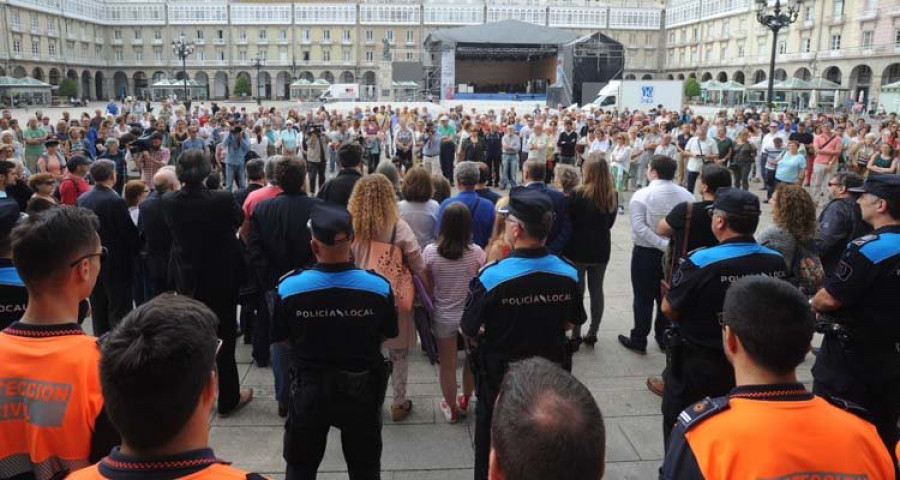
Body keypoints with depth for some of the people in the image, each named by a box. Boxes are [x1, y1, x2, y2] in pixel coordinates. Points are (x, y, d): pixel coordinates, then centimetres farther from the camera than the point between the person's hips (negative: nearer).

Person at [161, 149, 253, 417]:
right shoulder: (222, 200, -21)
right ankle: (228, 399, 17)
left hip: (186, 279, 4)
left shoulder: (168, 202, -10)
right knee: (224, 337, 7)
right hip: (221, 279, -4)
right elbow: (239, 219, 0)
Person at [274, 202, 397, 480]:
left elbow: (282, 338, -5)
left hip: (309, 387, 0)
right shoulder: (379, 286, -20)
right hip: (362, 388, 0)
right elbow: (388, 335, -4)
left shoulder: (289, 287, -21)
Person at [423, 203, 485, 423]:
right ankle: (465, 402, 42)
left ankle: (451, 408, 34)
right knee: (472, 360, 24)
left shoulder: (430, 252, -17)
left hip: (443, 316, 0)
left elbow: (427, 285, -6)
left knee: (447, 364, 17)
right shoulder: (477, 253, -18)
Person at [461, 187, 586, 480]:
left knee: (492, 446, 19)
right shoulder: (569, 274, -14)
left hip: (501, 376, -3)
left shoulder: (491, 277, -27)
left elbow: (468, 331, -15)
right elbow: (570, 324, 2)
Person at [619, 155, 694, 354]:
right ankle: (664, 338, 28)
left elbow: (639, 227, -23)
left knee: (643, 299, 5)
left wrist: (664, 245, -22)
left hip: (646, 253, -4)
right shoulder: (686, 195, -2)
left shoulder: (641, 195, -15)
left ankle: (638, 340, 15)